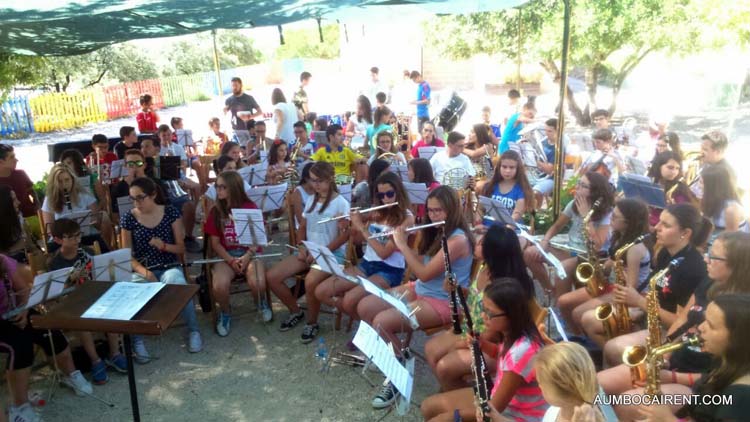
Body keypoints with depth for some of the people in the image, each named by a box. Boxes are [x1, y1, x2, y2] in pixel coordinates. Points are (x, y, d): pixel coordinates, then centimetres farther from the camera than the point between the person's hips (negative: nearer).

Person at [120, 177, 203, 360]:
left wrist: (163, 245, -19)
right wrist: (143, 271, -16)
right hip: (142, 270, 1)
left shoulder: (170, 213, 0)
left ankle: (193, 331, -12)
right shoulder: (128, 218, 1)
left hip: (170, 267, 0)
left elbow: (181, 249, 2)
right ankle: (137, 340, -11)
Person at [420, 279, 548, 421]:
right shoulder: (514, 332, -10)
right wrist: (482, 344, -6)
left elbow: (495, 408, -25)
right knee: (429, 406, 9)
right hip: (499, 397, 9)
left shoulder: (522, 351, -35)